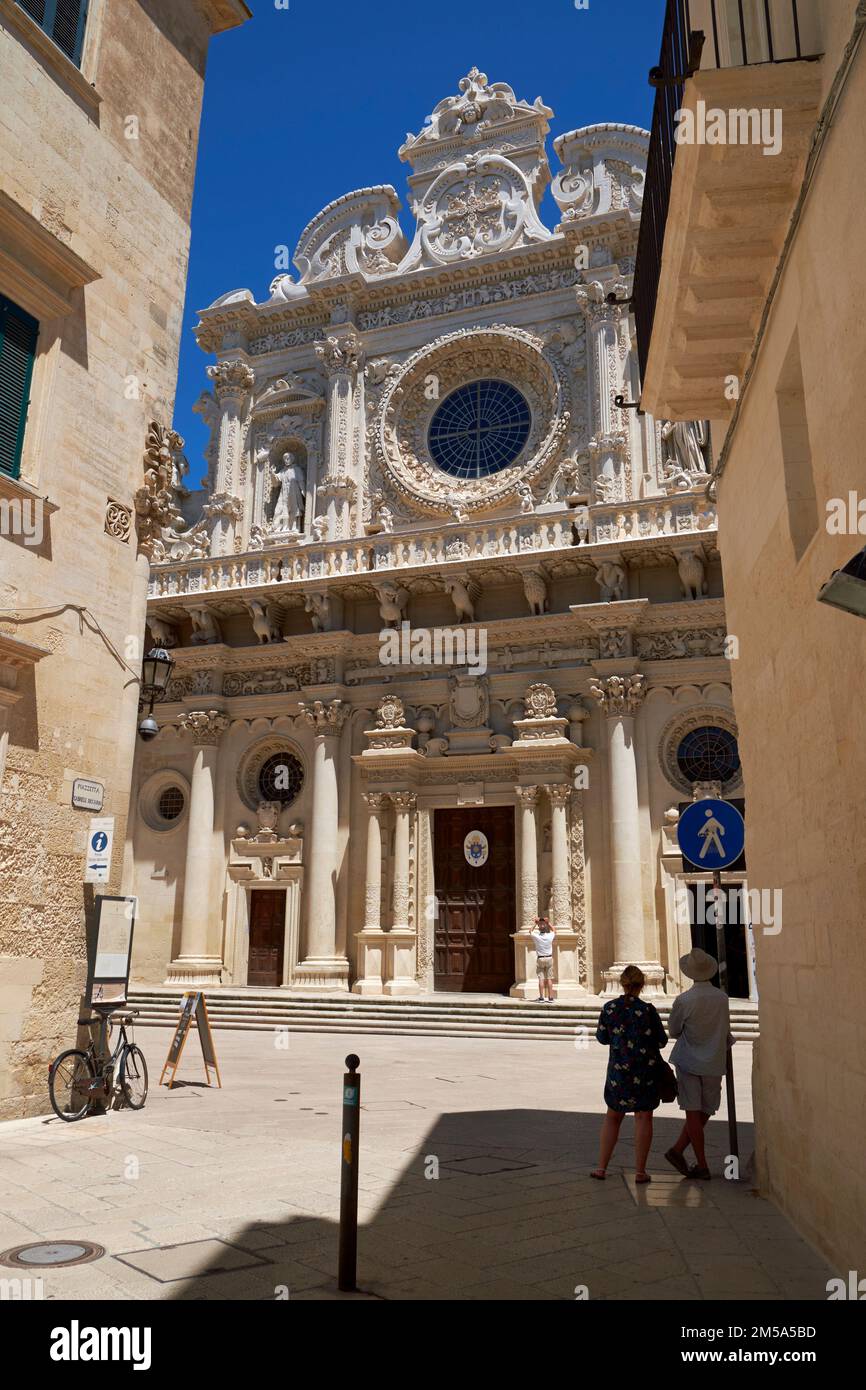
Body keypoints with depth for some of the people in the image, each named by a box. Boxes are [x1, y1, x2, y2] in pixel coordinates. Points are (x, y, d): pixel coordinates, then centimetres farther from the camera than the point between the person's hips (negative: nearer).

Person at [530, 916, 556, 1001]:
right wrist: (548, 923, 13)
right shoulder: (550, 936, -8)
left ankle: (541, 998, -2)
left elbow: (531, 932, 13)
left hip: (540, 959, -1)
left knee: (541, 979, 0)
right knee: (549, 979, 2)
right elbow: (554, 931, 16)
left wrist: (536, 924, 13)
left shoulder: (537, 937, -10)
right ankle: (550, 997, 1)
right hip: (549, 958, 1)